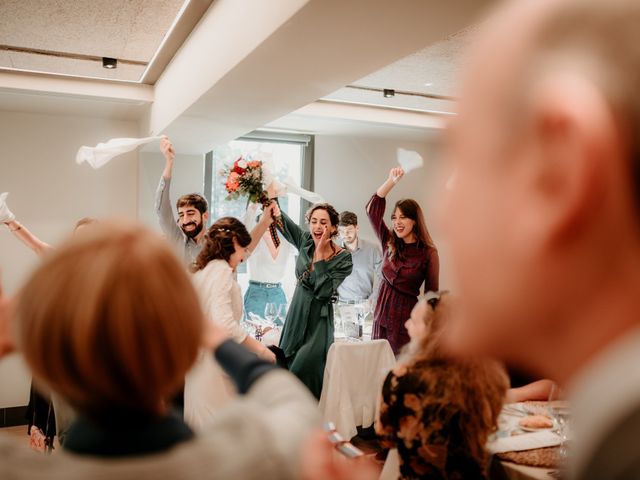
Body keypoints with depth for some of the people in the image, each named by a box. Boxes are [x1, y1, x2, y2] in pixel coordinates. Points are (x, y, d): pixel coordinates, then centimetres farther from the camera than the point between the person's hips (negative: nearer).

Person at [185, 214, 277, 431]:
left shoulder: (207, 267, 13)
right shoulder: (221, 269, -15)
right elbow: (224, 322, -25)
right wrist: (260, 349, -18)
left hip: (201, 358, 10)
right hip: (214, 361, -10)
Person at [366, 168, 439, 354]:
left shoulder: (428, 253, -5)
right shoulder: (389, 243, 6)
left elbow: (431, 294, -3)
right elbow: (372, 209, -2)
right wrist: (391, 181, -10)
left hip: (406, 322, -4)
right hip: (381, 318, 4)